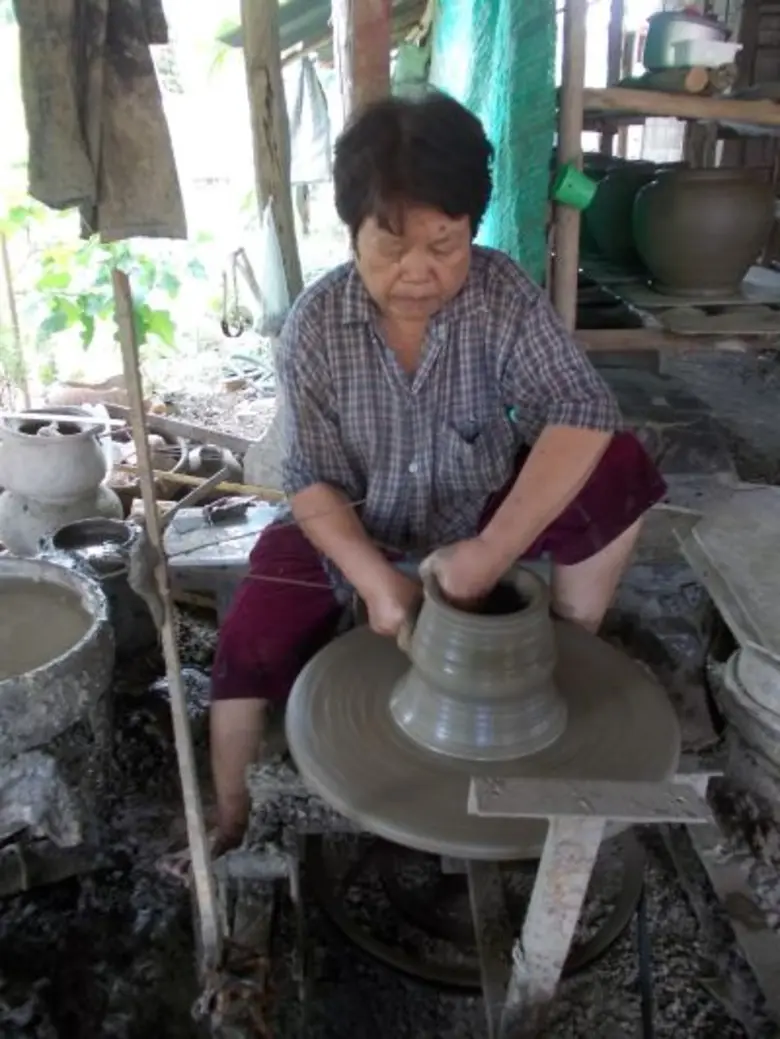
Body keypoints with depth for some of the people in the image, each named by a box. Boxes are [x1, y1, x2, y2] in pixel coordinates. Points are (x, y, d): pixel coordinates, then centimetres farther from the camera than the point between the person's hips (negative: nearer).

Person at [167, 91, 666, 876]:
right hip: (353, 528, 0)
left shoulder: (502, 294, -19)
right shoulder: (315, 324, -18)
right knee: (251, 643, -17)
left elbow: (582, 414, -32)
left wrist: (495, 550, -43)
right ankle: (226, 824, 8)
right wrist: (376, 579, -32)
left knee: (615, 470, -21)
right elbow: (311, 481, -17)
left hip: (480, 511, 1)